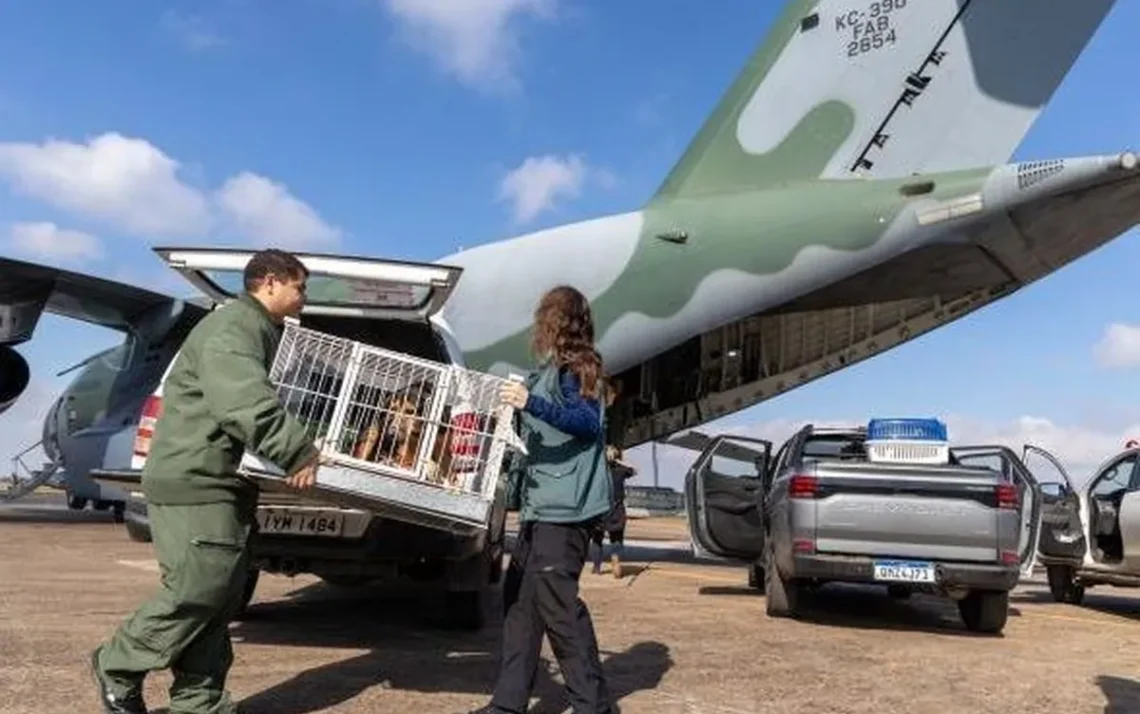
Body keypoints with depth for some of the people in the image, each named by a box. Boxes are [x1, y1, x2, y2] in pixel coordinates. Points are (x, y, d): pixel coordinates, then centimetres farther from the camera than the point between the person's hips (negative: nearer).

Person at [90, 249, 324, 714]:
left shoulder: (263, 332, 20)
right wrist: (298, 453, -26)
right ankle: (118, 668, 16)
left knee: (221, 594, 9)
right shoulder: (231, 329, -15)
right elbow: (248, 404, -29)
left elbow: (271, 399, 22)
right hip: (195, 483, -10)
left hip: (223, 483, 11)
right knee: (198, 589, -7)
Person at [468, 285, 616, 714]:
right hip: (544, 503, 10)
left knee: (555, 599, -10)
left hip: (565, 505, -10)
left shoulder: (572, 367, -7)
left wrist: (531, 403, -32)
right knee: (520, 597, 9)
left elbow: (590, 421, -22)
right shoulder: (551, 370, 18)